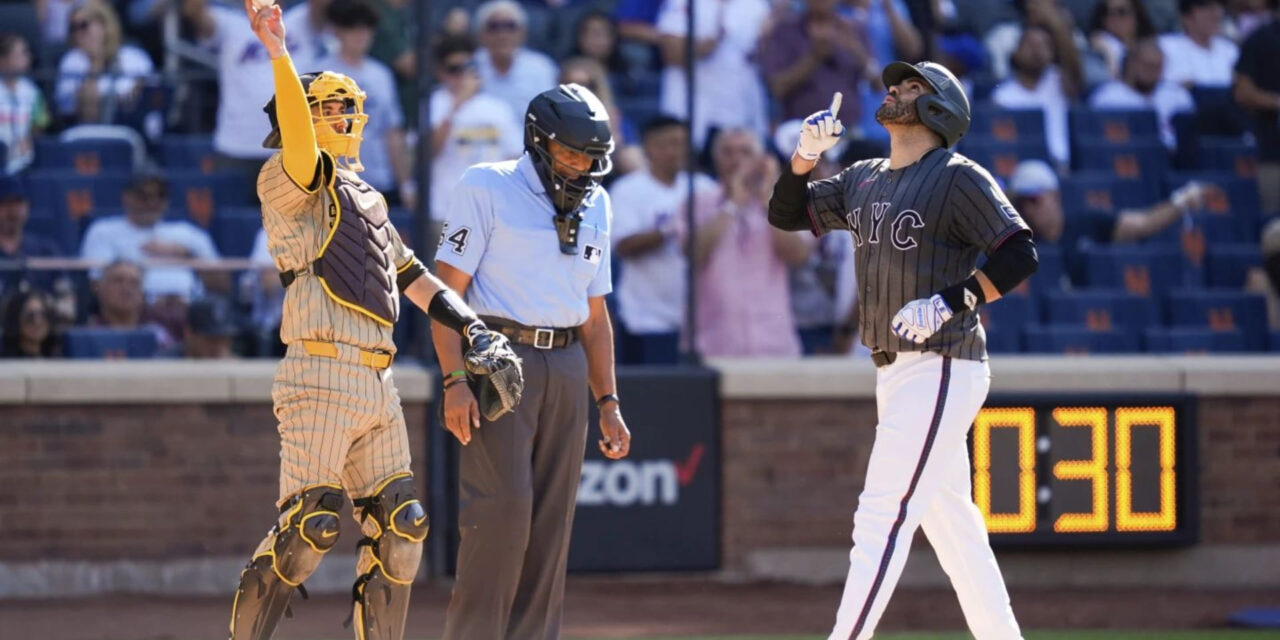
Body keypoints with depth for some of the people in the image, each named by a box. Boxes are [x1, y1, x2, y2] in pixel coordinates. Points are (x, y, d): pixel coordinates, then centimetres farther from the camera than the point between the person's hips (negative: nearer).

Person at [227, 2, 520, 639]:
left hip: (377, 388, 9)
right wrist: (277, 52, -35)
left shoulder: (368, 199, 25)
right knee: (311, 525, -14)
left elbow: (413, 277, 26)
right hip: (321, 378, -8)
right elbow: (299, 139, -23)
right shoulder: (288, 183, -1)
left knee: (399, 525, 7)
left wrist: (473, 328, 14)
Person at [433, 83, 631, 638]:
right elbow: (447, 288, -8)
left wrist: (608, 403, 14)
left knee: (551, 521, 3)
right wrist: (455, 380, -17)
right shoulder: (487, 188, -3)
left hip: (567, 368, 6)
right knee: (503, 509, -14)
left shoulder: (594, 206, 15)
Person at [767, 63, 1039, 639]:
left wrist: (948, 302, -24)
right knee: (951, 519, 11)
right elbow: (787, 213, 17)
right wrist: (807, 153, 1)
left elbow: (1019, 256, -15)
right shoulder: (863, 180, 15)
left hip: (943, 369, -9)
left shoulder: (959, 178, -9)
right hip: (894, 372, 9)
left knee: (883, 515, -13)